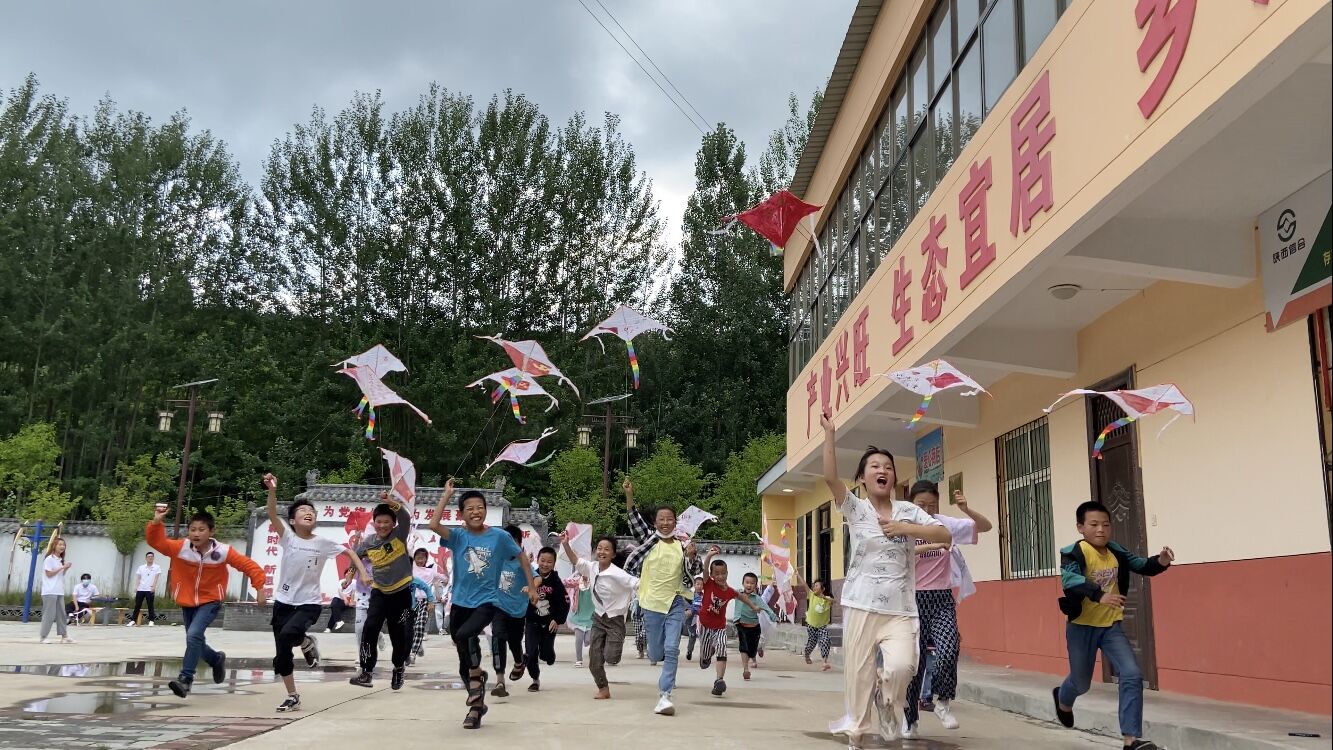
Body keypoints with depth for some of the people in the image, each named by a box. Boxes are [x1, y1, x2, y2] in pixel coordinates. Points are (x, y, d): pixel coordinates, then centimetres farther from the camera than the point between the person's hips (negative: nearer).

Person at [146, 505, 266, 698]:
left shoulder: (223, 551, -18)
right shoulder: (180, 548, -14)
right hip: (187, 602, 4)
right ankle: (217, 659, 45)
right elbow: (156, 541, -20)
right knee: (195, 642, 14)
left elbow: (249, 565, -12)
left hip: (210, 602, -4)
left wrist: (260, 588, -17)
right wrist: (156, 522, -38)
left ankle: (186, 679, -21)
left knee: (194, 635, -26)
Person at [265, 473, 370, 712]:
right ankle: (292, 696, 24)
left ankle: (307, 643, 4)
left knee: (288, 634, -31)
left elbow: (349, 552, 7)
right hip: (283, 601, 2)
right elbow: (272, 515, -21)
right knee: (282, 654, 5)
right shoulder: (287, 537, -6)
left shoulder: (323, 542, -6)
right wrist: (272, 491, -37)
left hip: (309, 603, -2)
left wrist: (363, 573, -5)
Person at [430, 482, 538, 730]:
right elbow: (433, 525, -22)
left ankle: (477, 674, -4)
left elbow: (522, 557, 7)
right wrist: (447, 495, -17)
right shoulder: (458, 536, -4)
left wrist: (532, 587, 7)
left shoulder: (499, 536, -6)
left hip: (486, 602, -3)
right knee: (464, 664, 11)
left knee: (464, 635, -32)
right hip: (460, 603, 3)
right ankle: (477, 705, 32)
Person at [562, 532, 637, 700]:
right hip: (598, 618, 5)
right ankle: (603, 689, 27)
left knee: (610, 659, -13)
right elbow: (575, 561, 3)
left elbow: (638, 585, -22)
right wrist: (566, 544, -8)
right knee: (594, 661, 6)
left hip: (615, 619, -5)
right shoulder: (592, 567, -5)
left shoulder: (618, 574, -22)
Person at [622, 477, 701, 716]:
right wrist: (629, 496, -26)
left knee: (671, 649, -12)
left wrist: (691, 556, -15)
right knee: (656, 654, 8)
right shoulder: (649, 539, 1)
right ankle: (662, 653, 46)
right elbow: (635, 521, -13)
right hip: (652, 604, 0)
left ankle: (664, 695, -7)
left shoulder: (682, 546, 3)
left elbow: (693, 572, 6)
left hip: (675, 603, 0)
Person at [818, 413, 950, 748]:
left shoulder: (908, 511, 8)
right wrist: (829, 433, -20)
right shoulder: (855, 509, 2)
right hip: (861, 606, -1)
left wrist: (907, 528, -11)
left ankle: (886, 701, 12)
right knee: (858, 675, 2)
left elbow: (944, 535, 0)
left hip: (900, 609, 1)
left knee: (902, 666, -22)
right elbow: (830, 477, -14)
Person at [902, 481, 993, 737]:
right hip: (913, 599, -1)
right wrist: (932, 545, -33)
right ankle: (909, 719, 23)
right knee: (913, 660, 3)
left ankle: (941, 699, 7)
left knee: (948, 650, -21)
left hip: (941, 599, 1)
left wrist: (966, 510, -20)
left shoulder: (946, 524, 0)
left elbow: (986, 526, -2)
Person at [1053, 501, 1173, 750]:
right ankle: (1063, 700, 51)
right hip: (1082, 627, -4)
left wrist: (1160, 562, -29)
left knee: (1132, 675, -12)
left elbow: (1142, 565, -6)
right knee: (1081, 682, 13)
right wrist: (1099, 595, -53)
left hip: (1111, 626, 4)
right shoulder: (1074, 553, -21)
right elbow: (1069, 579, -38)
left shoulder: (1116, 552, -3)